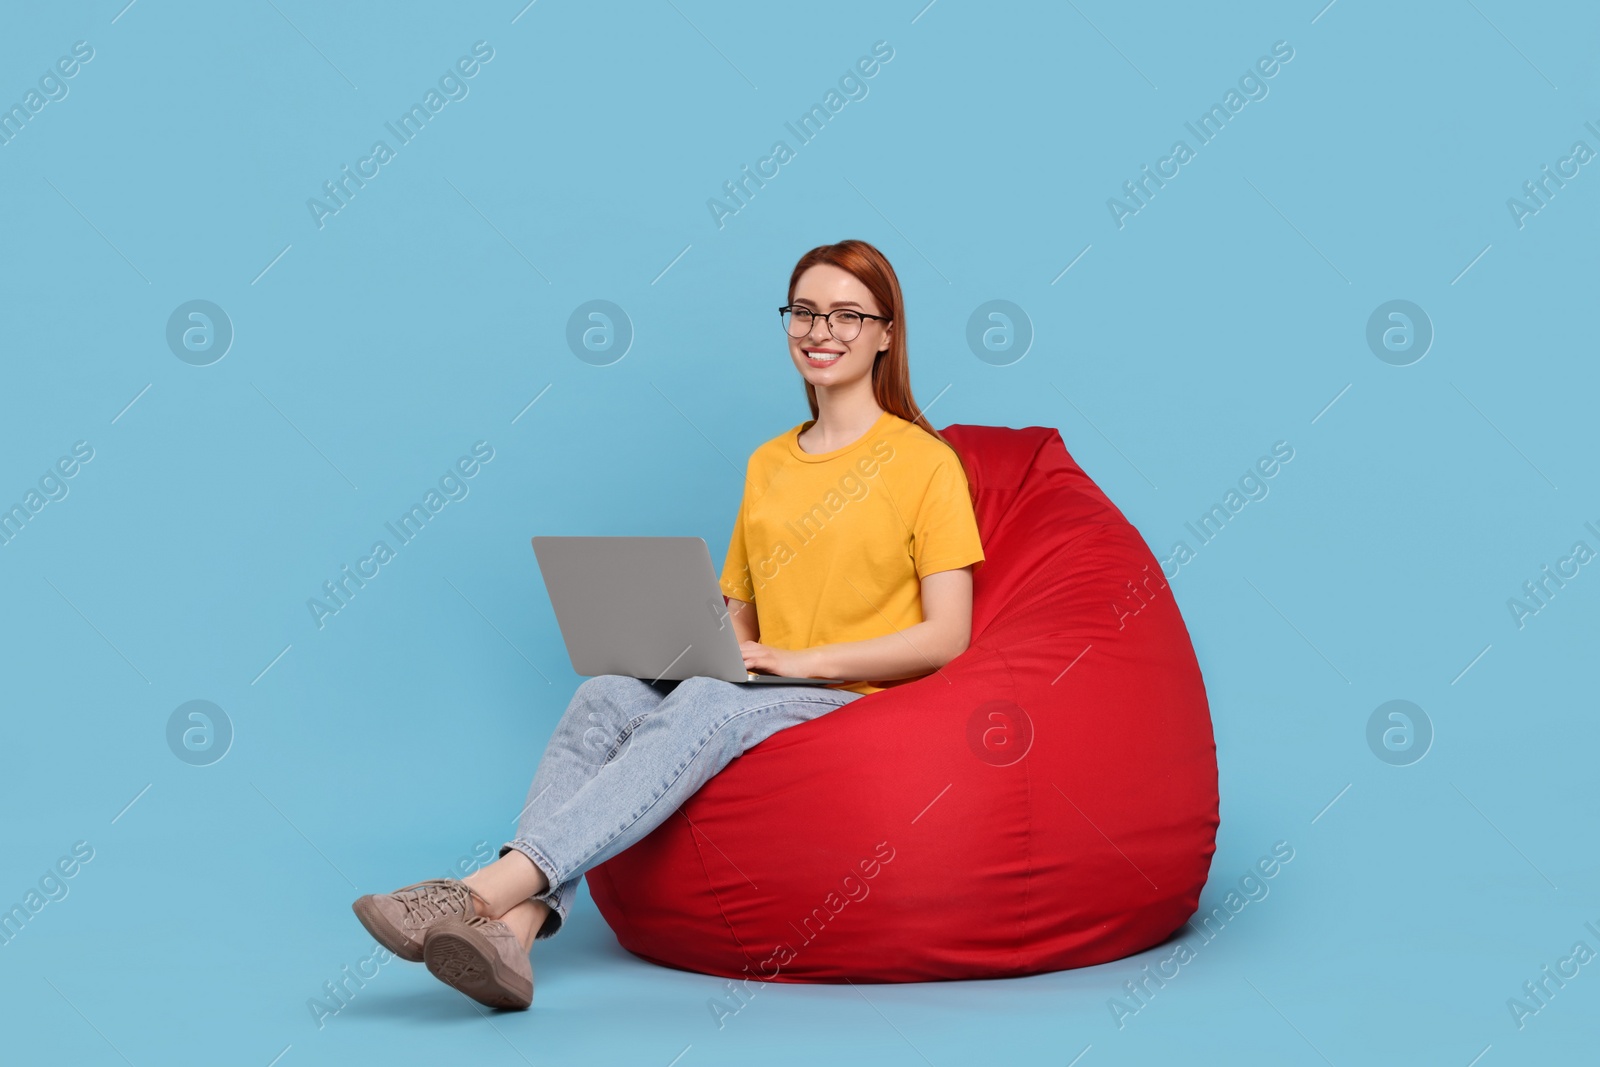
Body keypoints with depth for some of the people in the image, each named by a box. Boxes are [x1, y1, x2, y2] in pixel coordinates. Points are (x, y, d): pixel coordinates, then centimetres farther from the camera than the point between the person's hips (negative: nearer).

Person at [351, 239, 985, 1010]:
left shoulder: (922, 462, 4)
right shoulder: (766, 463, 23)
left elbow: (947, 636, -4)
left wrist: (803, 659, -12)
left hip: (859, 707, -5)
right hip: (755, 700, 5)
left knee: (706, 704, -36)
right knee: (607, 693, -27)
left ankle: (489, 887, -48)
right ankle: (513, 928, -47)